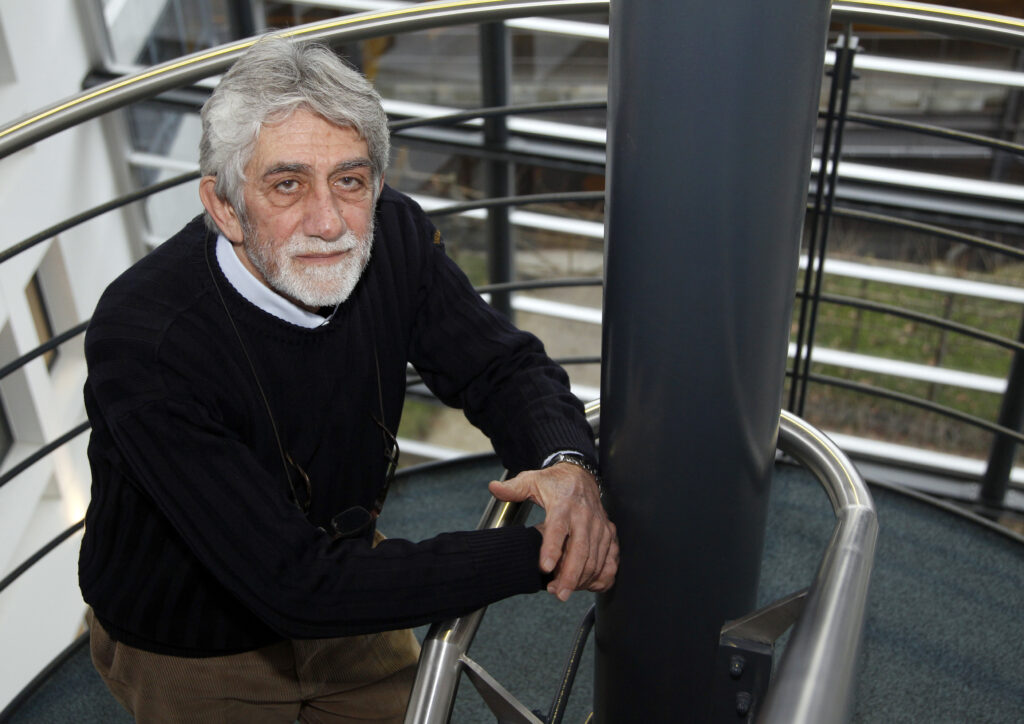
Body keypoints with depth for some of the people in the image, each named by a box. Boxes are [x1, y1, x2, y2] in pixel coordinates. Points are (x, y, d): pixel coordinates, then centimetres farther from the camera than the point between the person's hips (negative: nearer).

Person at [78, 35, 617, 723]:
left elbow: (505, 366, -11)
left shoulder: (392, 235, -20)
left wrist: (567, 462, -34)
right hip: (194, 646, -4)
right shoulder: (143, 342, -37)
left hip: (342, 594, 5)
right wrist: (540, 556, -39)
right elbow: (296, 584, -38)